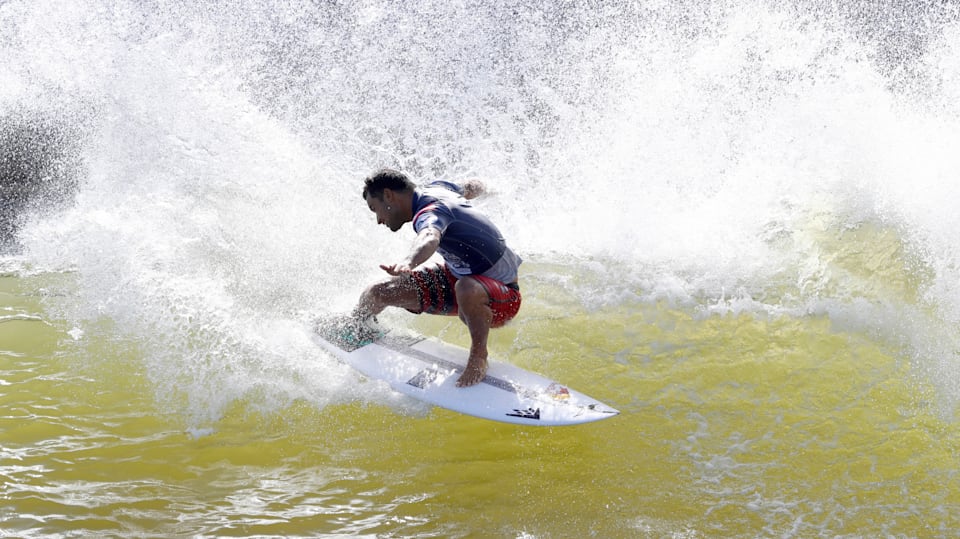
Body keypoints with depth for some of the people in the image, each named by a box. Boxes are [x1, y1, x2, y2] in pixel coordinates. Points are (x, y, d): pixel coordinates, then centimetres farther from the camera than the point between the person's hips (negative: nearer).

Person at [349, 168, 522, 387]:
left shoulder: (430, 213, -28)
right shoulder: (437, 188, -2)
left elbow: (430, 238, -53)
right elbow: (471, 187, 20)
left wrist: (408, 262, -74)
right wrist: (478, 188, 44)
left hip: (503, 299, -9)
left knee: (468, 289, -45)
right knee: (378, 293, 0)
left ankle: (479, 356, -19)